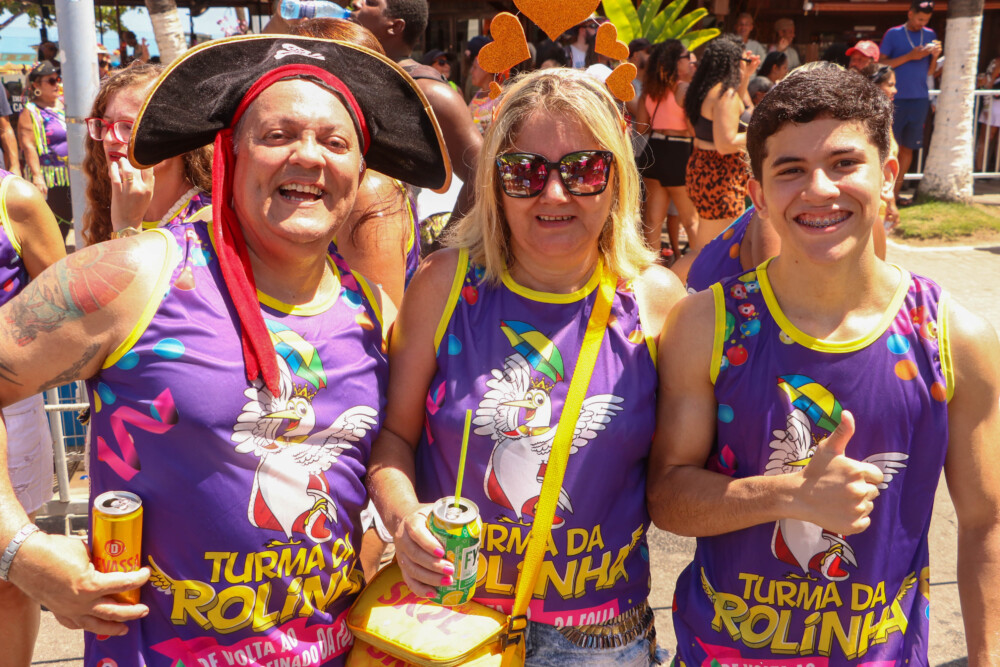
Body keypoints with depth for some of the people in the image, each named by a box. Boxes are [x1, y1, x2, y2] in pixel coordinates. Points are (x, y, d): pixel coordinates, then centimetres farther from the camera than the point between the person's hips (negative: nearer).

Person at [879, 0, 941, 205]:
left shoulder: (929, 35, 11)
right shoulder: (893, 34, 0)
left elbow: (929, 71, 13)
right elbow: (880, 64, -7)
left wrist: (935, 56, -7)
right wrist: (909, 56, -14)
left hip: (920, 99, 4)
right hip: (896, 99, -4)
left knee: (908, 148, 6)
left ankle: (895, 192, 14)